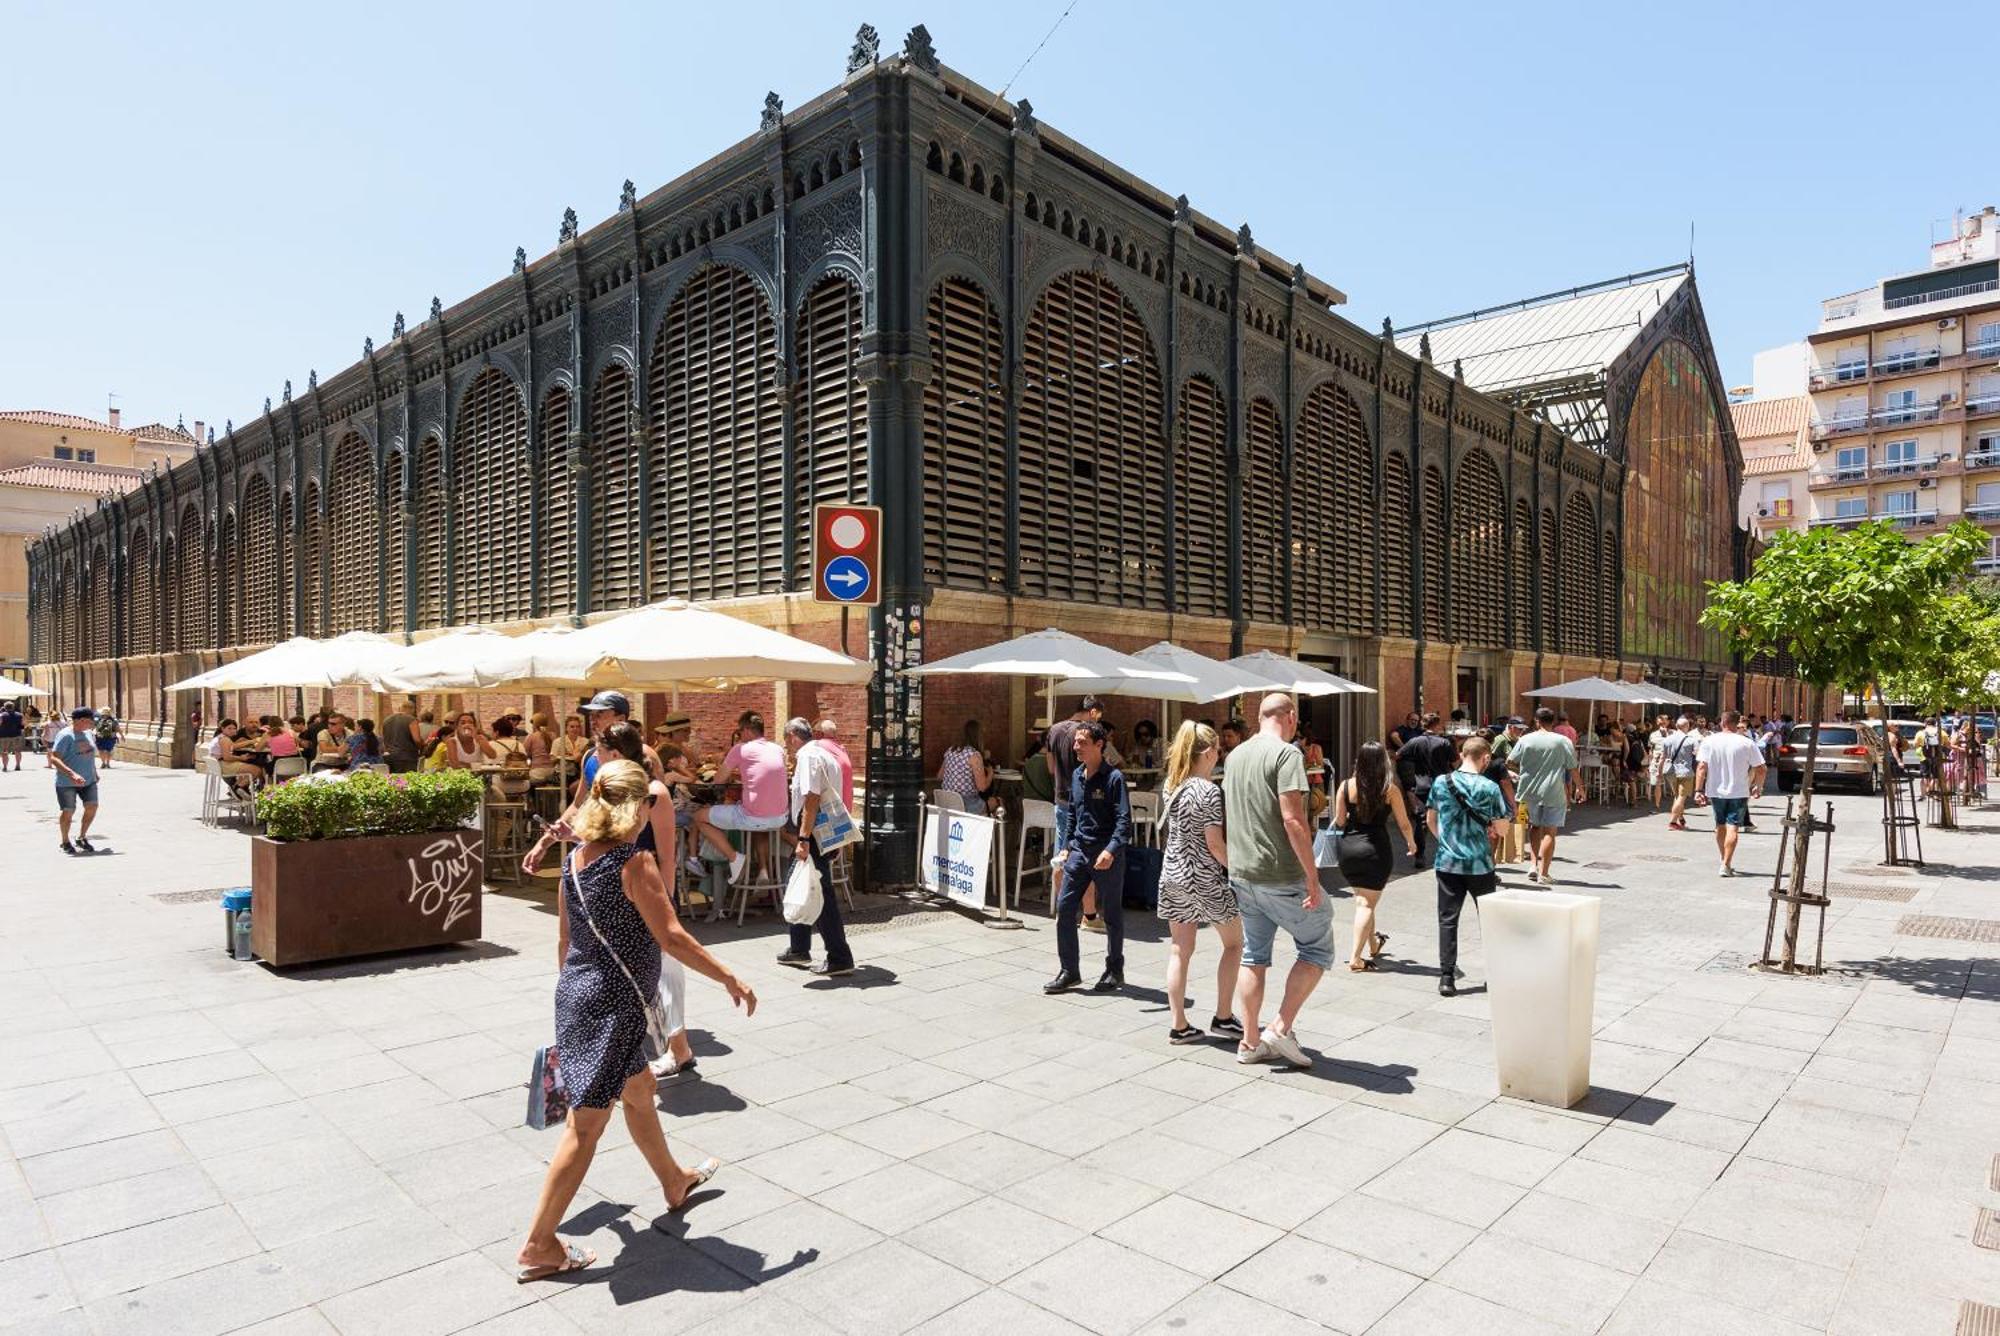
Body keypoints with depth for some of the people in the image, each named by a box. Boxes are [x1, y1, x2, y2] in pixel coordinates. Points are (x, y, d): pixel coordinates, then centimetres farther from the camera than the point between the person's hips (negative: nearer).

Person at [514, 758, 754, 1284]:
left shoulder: (574, 860, 4)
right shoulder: (633, 864, -20)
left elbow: (564, 940, 11)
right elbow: (671, 938, -22)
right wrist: (730, 979, -14)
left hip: (577, 992, 9)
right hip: (612, 1004, -9)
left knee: (640, 1090, 26)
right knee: (586, 1125, 2)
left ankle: (675, 1182, 45)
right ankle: (537, 1247, 12)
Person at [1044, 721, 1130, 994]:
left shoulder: (1113, 777, -12)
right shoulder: (1076, 775, 10)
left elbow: (1124, 820, -18)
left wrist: (1111, 850, -30)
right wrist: (1067, 846, 16)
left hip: (1107, 856, -6)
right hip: (1079, 851, 6)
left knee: (1111, 914, 7)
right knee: (1064, 908, 0)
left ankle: (1115, 972, 22)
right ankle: (1070, 972, 10)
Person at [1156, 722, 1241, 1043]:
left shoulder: (1171, 785, 6)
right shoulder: (1209, 790, -16)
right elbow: (1215, 843, -17)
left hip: (1172, 875, 7)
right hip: (1206, 877, -7)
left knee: (1179, 951, 9)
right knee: (1234, 943, 13)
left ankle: (1179, 1026, 11)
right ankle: (1223, 1017, 17)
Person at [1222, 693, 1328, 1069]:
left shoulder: (1236, 755, 12)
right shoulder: (1286, 753, -14)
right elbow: (1292, 818, -22)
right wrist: (1313, 878, -18)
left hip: (1242, 874, 8)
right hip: (1281, 877, -7)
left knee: (1254, 956, 15)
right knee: (1317, 947, 9)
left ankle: (1250, 1041, 19)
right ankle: (1281, 1028, 4)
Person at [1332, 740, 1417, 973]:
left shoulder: (1346, 786, -4)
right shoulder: (1390, 789, -7)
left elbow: (1339, 822, 0)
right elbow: (1404, 824, 1)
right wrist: (1411, 843, 21)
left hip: (1348, 848, 3)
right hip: (1376, 849, -3)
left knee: (1362, 899, 20)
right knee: (1367, 903, 3)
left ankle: (1373, 945, 40)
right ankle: (1355, 958, -1)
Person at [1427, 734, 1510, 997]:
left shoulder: (1441, 783, -2)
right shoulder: (1489, 787, -10)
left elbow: (1431, 820, 9)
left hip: (1447, 863, 2)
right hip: (1479, 864, -1)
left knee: (1447, 920, 5)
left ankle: (1447, 978, 2)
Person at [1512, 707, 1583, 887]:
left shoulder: (1525, 740, -1)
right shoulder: (1564, 742, -5)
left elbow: (1510, 762, 3)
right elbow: (1572, 770, -2)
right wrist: (1580, 788, 12)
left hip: (1530, 791, 2)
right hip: (1554, 793, -2)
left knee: (1535, 826, 20)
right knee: (1550, 832, 3)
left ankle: (1533, 864, 8)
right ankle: (1543, 874, 3)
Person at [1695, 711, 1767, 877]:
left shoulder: (1709, 741, -5)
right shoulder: (1747, 743, -7)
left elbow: (1702, 767, -10)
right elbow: (1760, 769, -5)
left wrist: (1699, 790, -7)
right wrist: (1759, 788, 11)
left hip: (1715, 791, 2)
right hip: (1739, 792, -2)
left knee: (1720, 826, 17)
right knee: (1733, 828, -2)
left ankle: (1724, 862, 29)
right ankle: (1726, 865, -10)